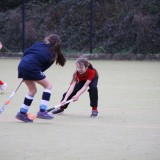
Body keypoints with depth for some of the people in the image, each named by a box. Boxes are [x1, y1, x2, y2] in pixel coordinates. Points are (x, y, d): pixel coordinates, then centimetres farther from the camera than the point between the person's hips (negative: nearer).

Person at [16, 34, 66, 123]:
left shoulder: (38, 44, 14)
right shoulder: (52, 55, 5)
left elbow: (26, 52, 14)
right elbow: (43, 68, 5)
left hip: (22, 65, 6)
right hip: (32, 67, -6)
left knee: (32, 90, 22)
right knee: (48, 85, 9)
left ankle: (22, 113, 25)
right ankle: (42, 111, -2)